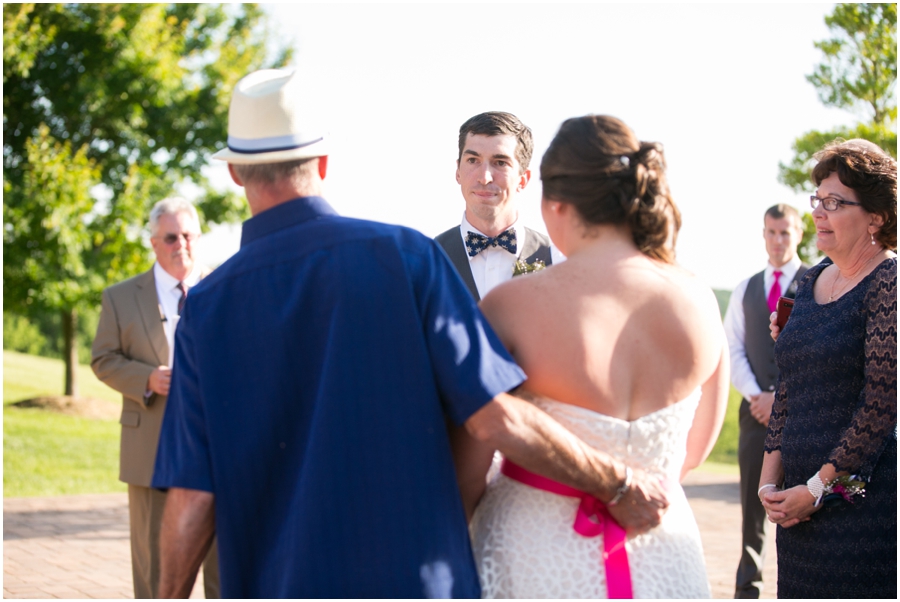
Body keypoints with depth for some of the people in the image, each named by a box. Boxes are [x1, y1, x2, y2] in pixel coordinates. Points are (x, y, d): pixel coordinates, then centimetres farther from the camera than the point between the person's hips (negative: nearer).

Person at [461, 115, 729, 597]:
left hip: (539, 558, -3)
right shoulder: (699, 303, -2)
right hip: (662, 559, 4)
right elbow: (692, 453, 11)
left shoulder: (511, 306, -14)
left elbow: (468, 470, -8)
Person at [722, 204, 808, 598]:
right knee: (752, 496, 2)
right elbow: (732, 349, 10)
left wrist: (783, 397, -12)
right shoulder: (746, 290, 15)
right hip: (757, 407, 3)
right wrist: (755, 395, -6)